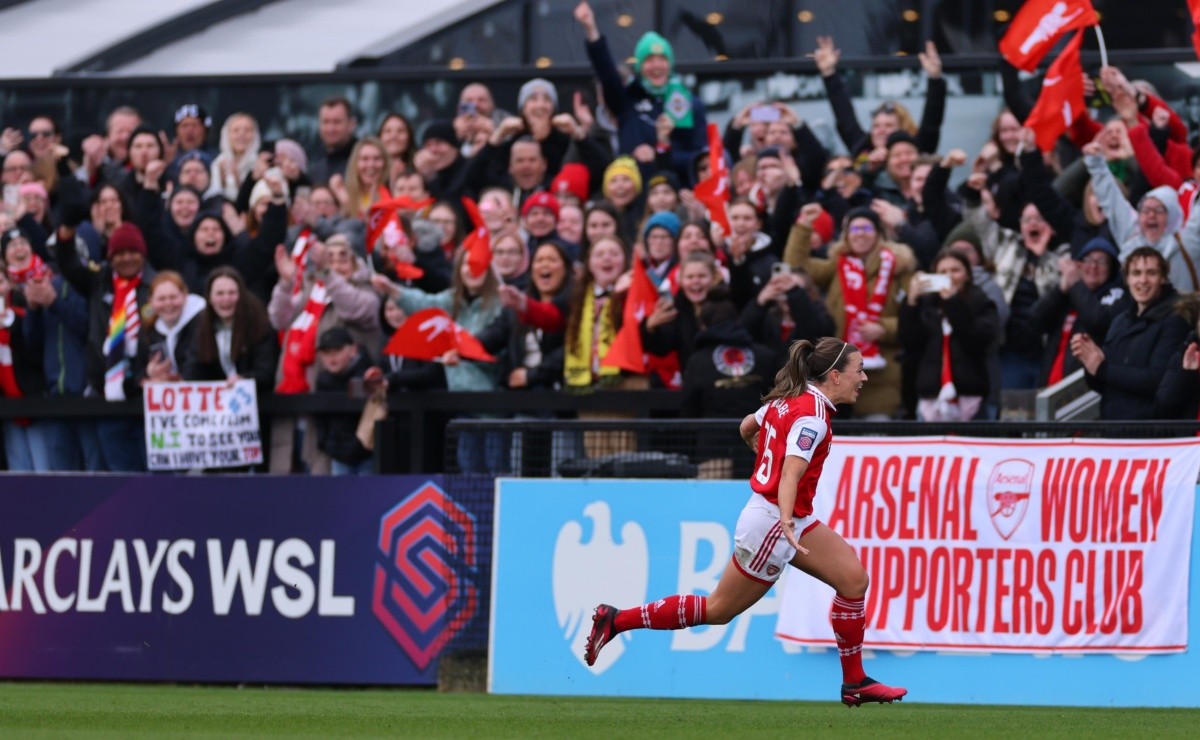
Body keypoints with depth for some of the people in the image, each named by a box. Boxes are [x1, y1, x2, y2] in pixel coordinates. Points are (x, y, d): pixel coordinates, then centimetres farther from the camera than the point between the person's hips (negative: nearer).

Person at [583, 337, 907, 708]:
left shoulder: (789, 399, 6)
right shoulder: (812, 416, -22)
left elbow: (747, 427, 23)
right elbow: (790, 475, -35)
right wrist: (786, 522, -47)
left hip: (793, 519, 10)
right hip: (772, 522, -10)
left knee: (854, 578, 1)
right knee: (718, 610, 2)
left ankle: (855, 683, 7)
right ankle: (616, 620, 9)